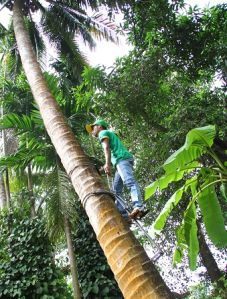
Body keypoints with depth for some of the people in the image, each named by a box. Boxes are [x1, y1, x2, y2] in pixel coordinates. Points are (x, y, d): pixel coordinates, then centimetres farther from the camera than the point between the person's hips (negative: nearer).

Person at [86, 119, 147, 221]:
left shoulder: (103, 132, 12)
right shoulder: (110, 134, 39)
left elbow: (106, 147, -8)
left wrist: (107, 164, -21)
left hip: (122, 159, -9)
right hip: (120, 162, 9)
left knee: (130, 182, -28)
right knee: (116, 190, 0)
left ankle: (139, 207, -45)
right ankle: (124, 215, -13)